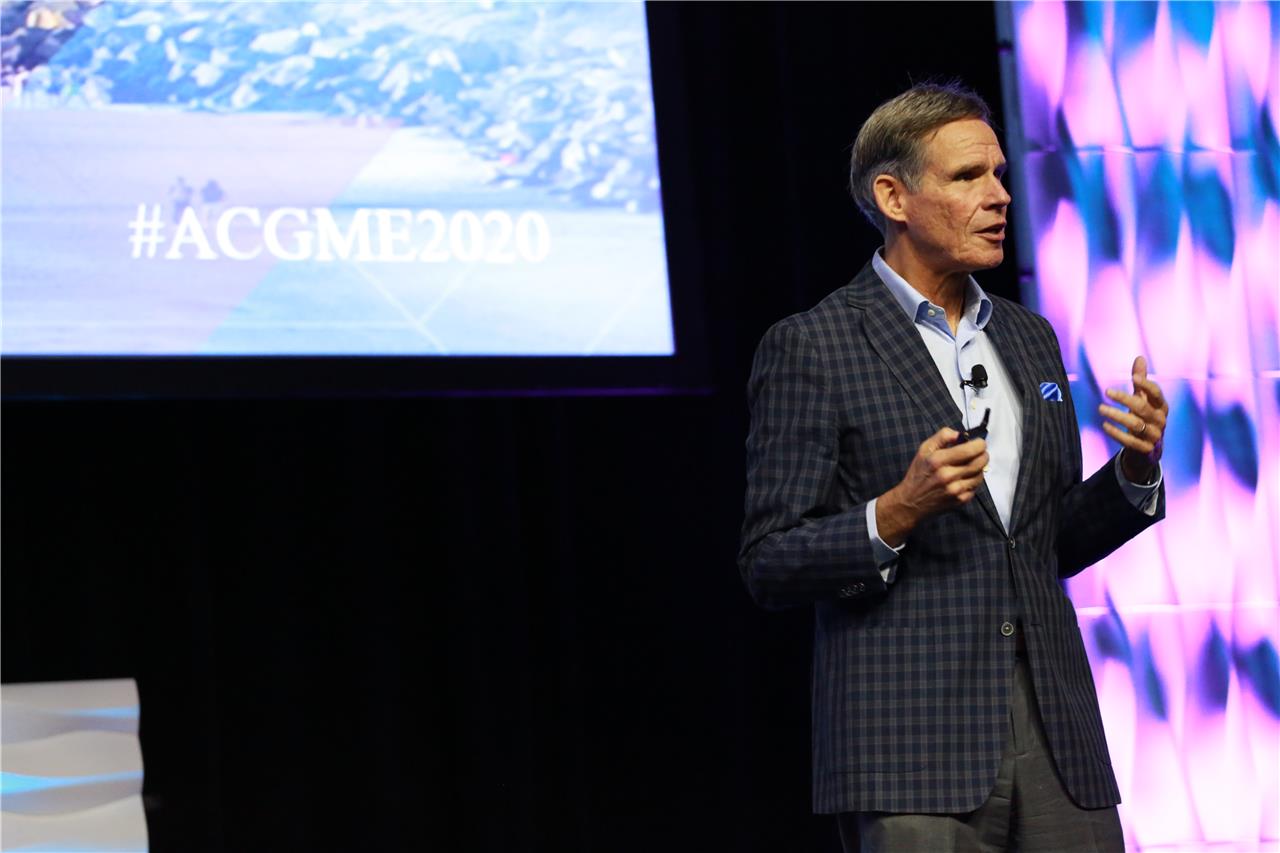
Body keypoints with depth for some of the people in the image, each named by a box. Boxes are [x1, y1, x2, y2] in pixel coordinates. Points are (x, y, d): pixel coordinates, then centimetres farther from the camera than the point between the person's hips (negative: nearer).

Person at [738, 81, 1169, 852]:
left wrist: (1136, 471, 2)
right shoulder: (809, 347, -3)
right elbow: (769, 566, -5)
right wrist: (895, 514, -20)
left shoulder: (1029, 339, 17)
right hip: (913, 746, -5)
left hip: (1056, 732, 6)